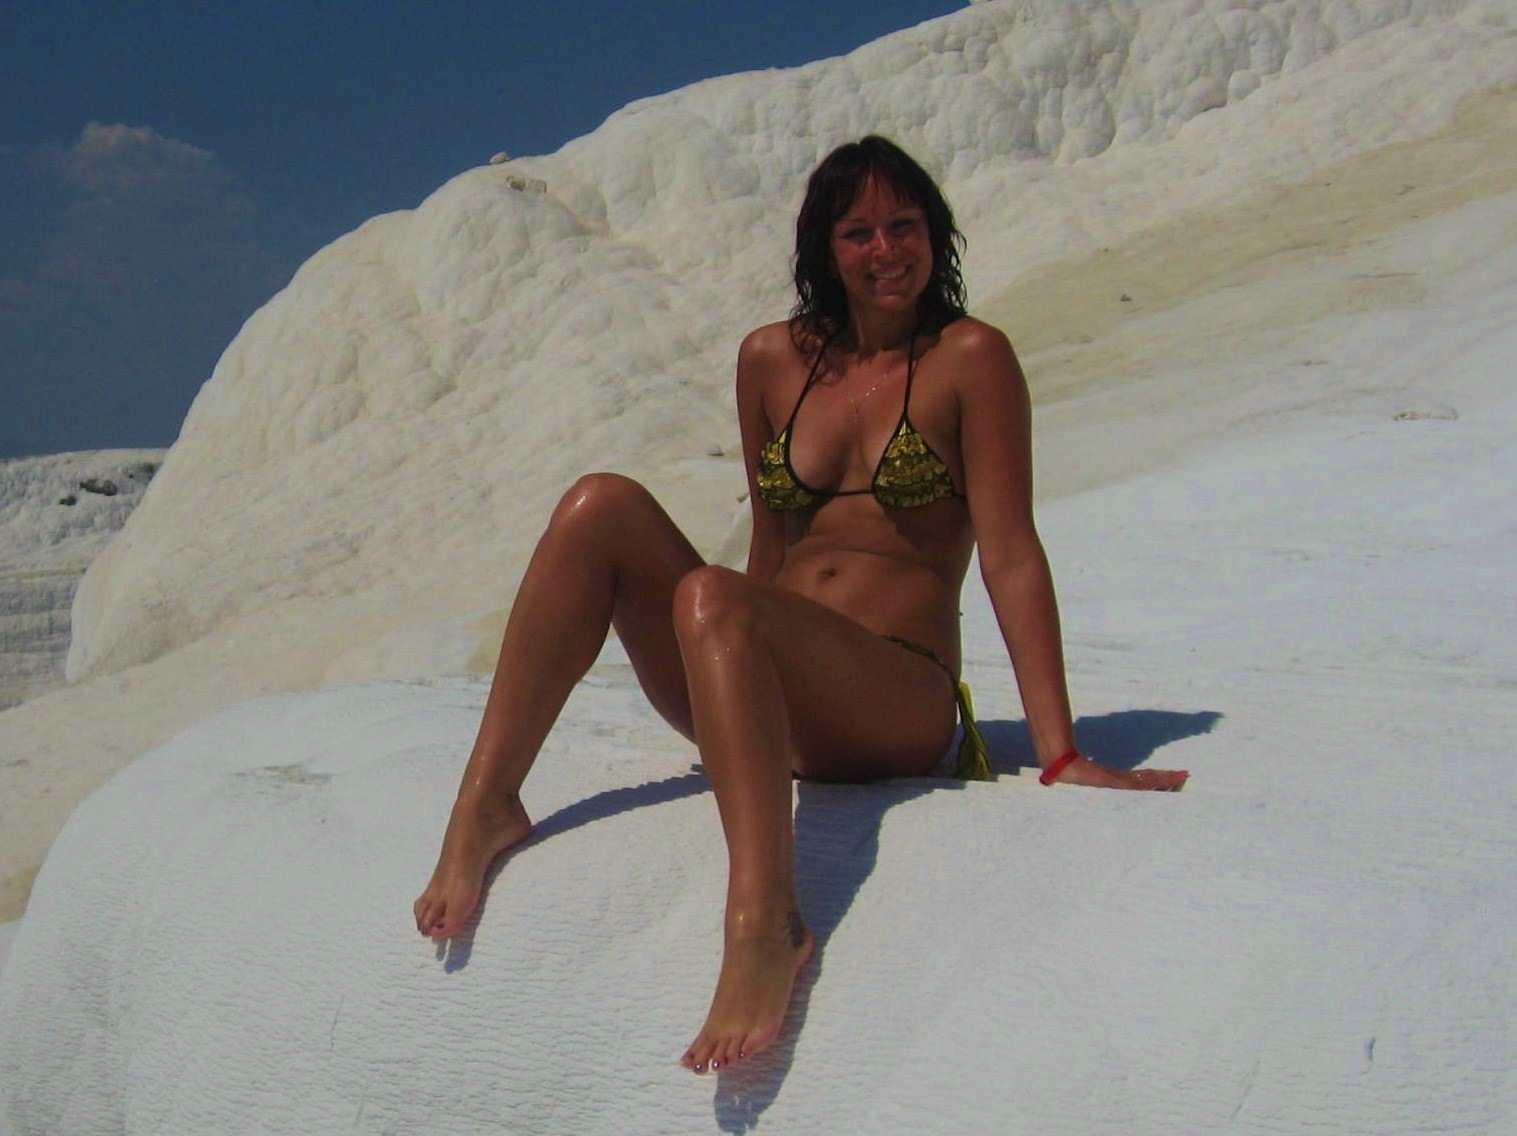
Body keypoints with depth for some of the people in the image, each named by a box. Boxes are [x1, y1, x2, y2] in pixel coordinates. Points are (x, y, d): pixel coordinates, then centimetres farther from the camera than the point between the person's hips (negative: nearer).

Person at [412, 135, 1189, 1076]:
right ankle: (486, 804, -19)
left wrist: (1059, 753, -14)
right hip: (757, 694, 5)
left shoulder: (970, 358, 0)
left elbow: (1010, 555, -7)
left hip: (896, 709, -5)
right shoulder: (772, 361, 14)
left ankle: (765, 924, -49)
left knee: (710, 596, -34)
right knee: (603, 503, -15)